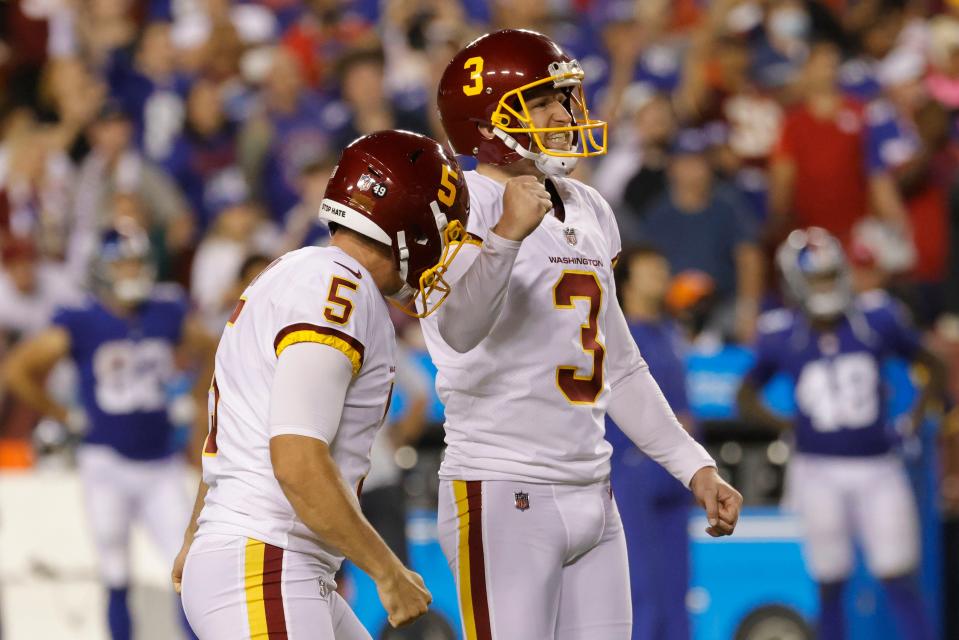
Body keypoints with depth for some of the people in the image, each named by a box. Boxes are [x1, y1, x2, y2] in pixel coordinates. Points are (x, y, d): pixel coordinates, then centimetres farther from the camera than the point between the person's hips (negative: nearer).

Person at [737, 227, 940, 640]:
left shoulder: (876, 319, -4)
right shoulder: (783, 337, -5)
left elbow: (930, 365, 10)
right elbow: (746, 397, 9)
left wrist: (921, 412, -2)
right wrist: (790, 426, -3)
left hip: (878, 470, 0)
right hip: (819, 472, 0)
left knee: (900, 581, -3)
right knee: (829, 586, 6)